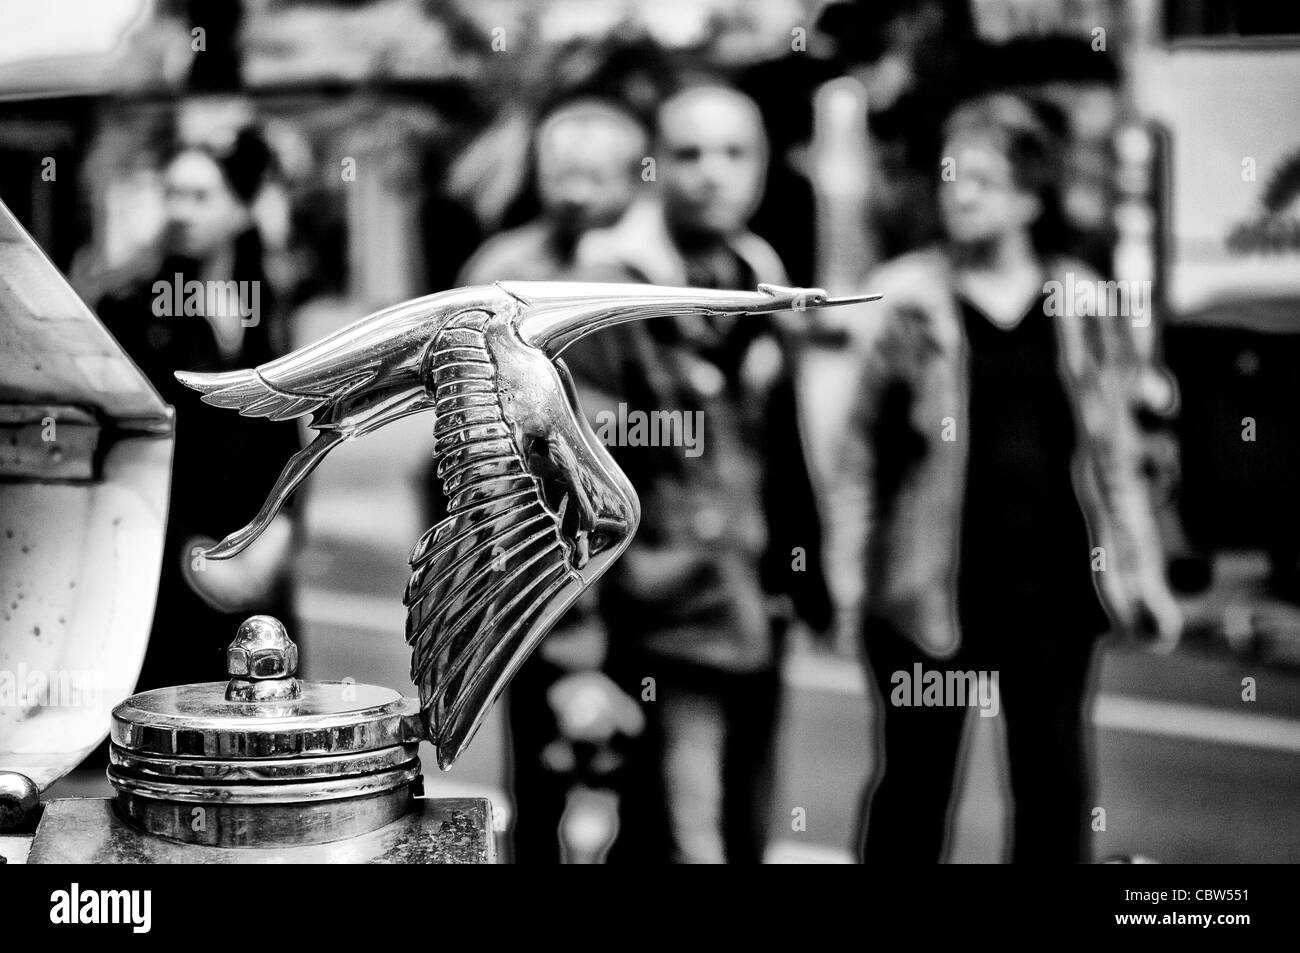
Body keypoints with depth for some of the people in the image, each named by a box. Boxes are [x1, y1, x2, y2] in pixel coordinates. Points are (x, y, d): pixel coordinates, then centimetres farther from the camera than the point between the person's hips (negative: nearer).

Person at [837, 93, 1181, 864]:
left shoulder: (1082, 302, 5)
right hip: (931, 578, -2)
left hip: (1053, 577, 3)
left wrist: (1142, 574, 7)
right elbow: (862, 444, -3)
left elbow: (1113, 452, 10)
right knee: (917, 775, 7)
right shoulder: (905, 298, -4)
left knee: (1053, 772, 11)